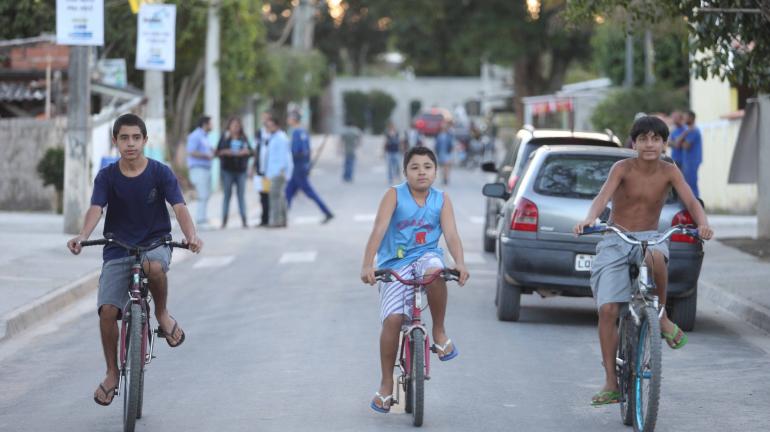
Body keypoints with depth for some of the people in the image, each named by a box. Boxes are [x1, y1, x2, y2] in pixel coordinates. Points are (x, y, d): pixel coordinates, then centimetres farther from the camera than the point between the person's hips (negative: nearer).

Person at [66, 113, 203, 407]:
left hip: (155, 242, -2)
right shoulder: (107, 176, -4)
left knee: (153, 266, -39)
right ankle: (112, 374, 8)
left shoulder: (161, 173, -6)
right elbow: (95, 209, -17)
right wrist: (82, 237, -39)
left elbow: (179, 208, -17)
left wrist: (191, 236, -37)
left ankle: (163, 314, -9)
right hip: (117, 249, 2)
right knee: (107, 311, -12)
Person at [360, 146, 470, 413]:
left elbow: (451, 234, -8)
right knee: (392, 319, -17)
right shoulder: (394, 195, -4)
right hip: (395, 264, -1)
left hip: (426, 256, 1)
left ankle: (439, 332, -16)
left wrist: (460, 263, -27)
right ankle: (386, 384, -2)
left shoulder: (441, 200, 3)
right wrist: (367, 265, -27)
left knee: (434, 270, -37)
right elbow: (378, 230, -14)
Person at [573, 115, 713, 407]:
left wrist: (703, 224, -37)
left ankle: (661, 315, -13)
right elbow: (603, 197, -24)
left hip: (649, 238, 0)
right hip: (615, 241, 0)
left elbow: (691, 201, -15)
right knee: (607, 310, -10)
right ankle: (611, 384, -2)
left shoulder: (669, 172, -4)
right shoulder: (623, 168, -9)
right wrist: (589, 219, -45)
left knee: (654, 257, -39)